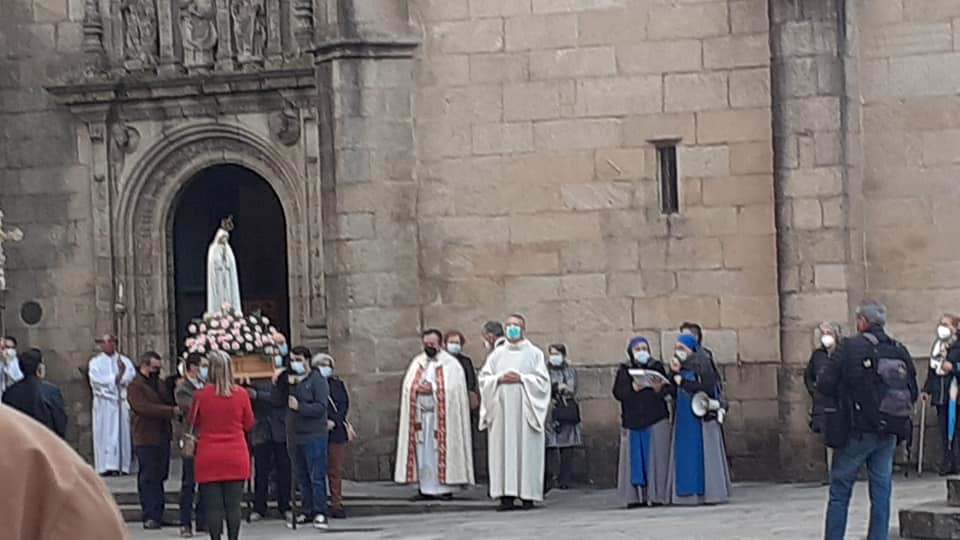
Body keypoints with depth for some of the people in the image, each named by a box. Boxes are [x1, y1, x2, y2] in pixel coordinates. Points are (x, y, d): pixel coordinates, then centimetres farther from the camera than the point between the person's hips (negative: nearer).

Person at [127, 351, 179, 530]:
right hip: (146, 440, -8)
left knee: (160, 477, 11)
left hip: (162, 438, 8)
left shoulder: (158, 384, 18)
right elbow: (144, 408, -21)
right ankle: (150, 517, -6)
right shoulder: (135, 386, -8)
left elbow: (169, 402, 22)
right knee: (148, 478, -6)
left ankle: (157, 515, 17)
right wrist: (172, 410, -24)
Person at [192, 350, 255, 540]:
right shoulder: (241, 394, -5)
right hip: (236, 457, 1)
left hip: (208, 458, -1)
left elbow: (194, 423, 8)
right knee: (234, 505, 5)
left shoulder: (201, 395, -7)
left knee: (213, 506, 1)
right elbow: (248, 424, 8)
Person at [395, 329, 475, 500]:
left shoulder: (451, 364, 1)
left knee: (441, 452, -5)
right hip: (420, 414, 4)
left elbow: (453, 389, -9)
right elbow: (407, 387, 9)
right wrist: (418, 388, -11)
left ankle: (445, 488, -2)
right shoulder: (417, 363, 15)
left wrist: (433, 388, -14)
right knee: (423, 453, 2)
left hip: (442, 416, -4)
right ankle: (426, 488, 5)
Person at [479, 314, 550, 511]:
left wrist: (521, 379, -11)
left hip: (524, 409, -2)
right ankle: (506, 495, -5)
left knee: (526, 450, -5)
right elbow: (483, 378, 9)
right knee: (503, 450, -4)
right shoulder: (497, 354, 15)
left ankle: (527, 494, -4)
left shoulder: (534, 353, 7)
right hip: (501, 408, 2)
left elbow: (542, 380, 0)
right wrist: (500, 378, -8)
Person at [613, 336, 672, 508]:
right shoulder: (624, 370, 9)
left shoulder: (657, 366, 7)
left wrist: (659, 388, -20)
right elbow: (618, 392, 1)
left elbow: (669, 389, 2)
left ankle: (657, 495, -1)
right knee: (635, 460, -1)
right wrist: (633, 387, -17)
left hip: (655, 421, -1)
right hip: (632, 421, 1)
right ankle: (636, 496, 0)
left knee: (655, 458, -4)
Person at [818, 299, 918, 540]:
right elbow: (913, 393, 9)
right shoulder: (900, 351, 4)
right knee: (881, 492, 9)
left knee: (840, 492, 4)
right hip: (889, 434, 4)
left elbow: (824, 385, -11)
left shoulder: (851, 347, -11)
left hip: (858, 432, -4)